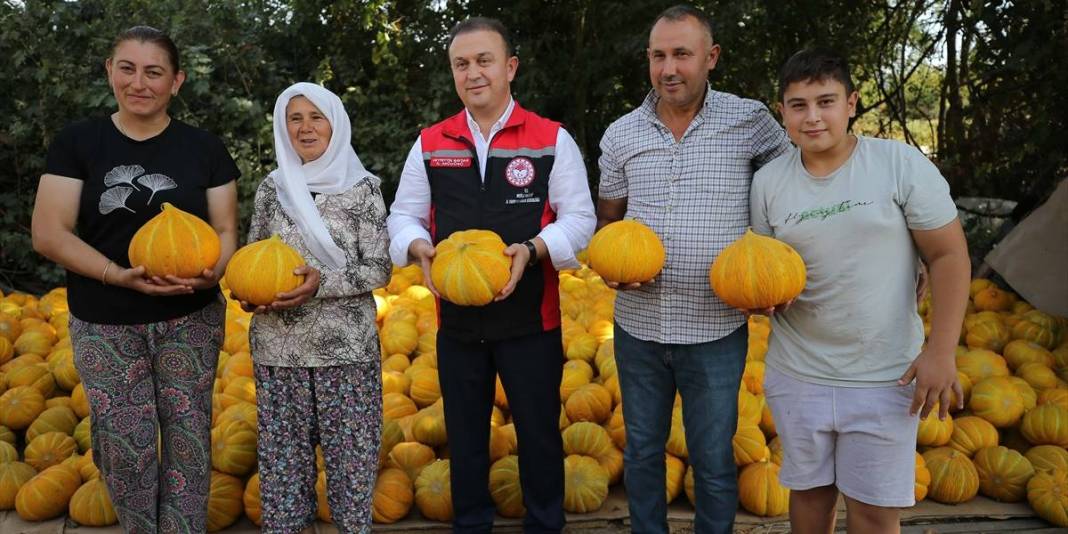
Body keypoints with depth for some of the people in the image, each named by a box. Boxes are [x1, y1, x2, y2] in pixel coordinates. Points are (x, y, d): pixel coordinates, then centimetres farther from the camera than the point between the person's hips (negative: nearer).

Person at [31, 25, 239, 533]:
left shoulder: (204, 148, 2)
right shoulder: (76, 142, -1)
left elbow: (226, 231, 3)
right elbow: (48, 233, -6)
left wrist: (209, 274, -20)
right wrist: (120, 275, -21)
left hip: (190, 320, 1)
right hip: (104, 325, 0)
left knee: (187, 437, 5)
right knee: (125, 446, 2)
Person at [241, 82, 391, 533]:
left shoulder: (362, 187, -3)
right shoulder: (271, 188, 7)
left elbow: (379, 270, -5)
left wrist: (322, 283, -19)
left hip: (346, 344, -2)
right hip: (278, 345, 3)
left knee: (350, 451, 2)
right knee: (283, 452, 9)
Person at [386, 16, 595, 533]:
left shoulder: (551, 139, -3)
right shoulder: (429, 144, 4)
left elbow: (579, 216, -5)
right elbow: (404, 215, 8)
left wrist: (532, 249, -23)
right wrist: (419, 248, -15)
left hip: (531, 321, -2)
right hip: (456, 321, 2)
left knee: (539, 434, 10)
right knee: (464, 437, 15)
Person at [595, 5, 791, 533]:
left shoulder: (749, 121, -6)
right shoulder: (620, 135, 1)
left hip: (716, 329, -2)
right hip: (637, 325, 3)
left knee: (713, 459, 11)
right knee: (642, 449, 17)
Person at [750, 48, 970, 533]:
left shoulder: (901, 164, -10)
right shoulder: (768, 180, -1)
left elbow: (948, 255, -7)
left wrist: (941, 352, -13)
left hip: (885, 377, -2)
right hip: (798, 374, 3)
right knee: (810, 490, 18)